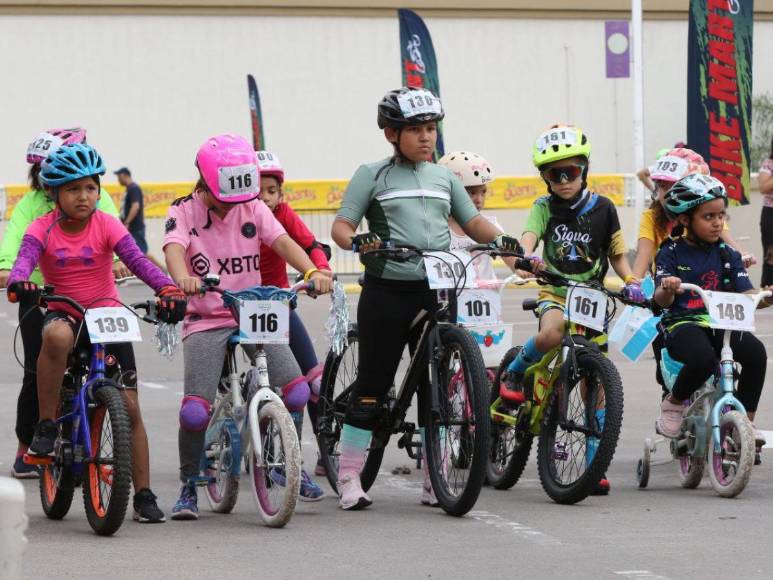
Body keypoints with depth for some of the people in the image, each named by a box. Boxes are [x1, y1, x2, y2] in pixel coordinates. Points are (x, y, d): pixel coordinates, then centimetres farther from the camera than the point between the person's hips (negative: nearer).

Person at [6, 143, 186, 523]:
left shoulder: (105, 225, -7)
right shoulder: (43, 229, -8)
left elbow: (137, 260, -20)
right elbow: (24, 259, -25)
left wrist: (168, 289, -37)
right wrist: (19, 283, -49)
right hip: (65, 314, -1)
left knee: (129, 408, -3)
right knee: (56, 336, -40)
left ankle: (143, 495, 7)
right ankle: (46, 427, -25)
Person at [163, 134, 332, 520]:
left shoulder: (253, 208, 5)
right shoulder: (185, 212, -3)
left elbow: (282, 242, -9)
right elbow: (174, 248, -22)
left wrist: (313, 272, -28)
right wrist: (182, 277, -46)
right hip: (206, 320, -3)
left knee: (297, 392, -14)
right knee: (195, 411, -17)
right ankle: (188, 487, 5)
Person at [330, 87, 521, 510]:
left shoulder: (443, 178, 14)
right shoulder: (372, 176, 2)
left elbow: (472, 222, 15)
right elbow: (341, 225, -4)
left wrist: (499, 239, -6)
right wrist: (356, 243, -26)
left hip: (434, 292, 4)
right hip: (386, 291, -4)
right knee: (371, 386, -1)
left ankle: (435, 480, 11)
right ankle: (349, 478, 7)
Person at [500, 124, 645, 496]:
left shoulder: (602, 209, 1)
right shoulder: (545, 208, 1)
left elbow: (617, 256, 8)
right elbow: (529, 236, -17)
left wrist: (630, 281, -12)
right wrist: (527, 256, -40)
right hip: (556, 293, -1)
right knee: (551, 333, -38)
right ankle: (514, 374, -7)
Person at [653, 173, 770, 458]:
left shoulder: (728, 255, 12)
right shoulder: (672, 253, 3)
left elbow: (746, 294, 3)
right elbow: (662, 300, -8)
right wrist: (667, 289, -32)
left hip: (721, 324, 3)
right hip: (682, 324, -3)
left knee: (755, 352, -27)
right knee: (703, 358, -37)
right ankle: (674, 403, -5)